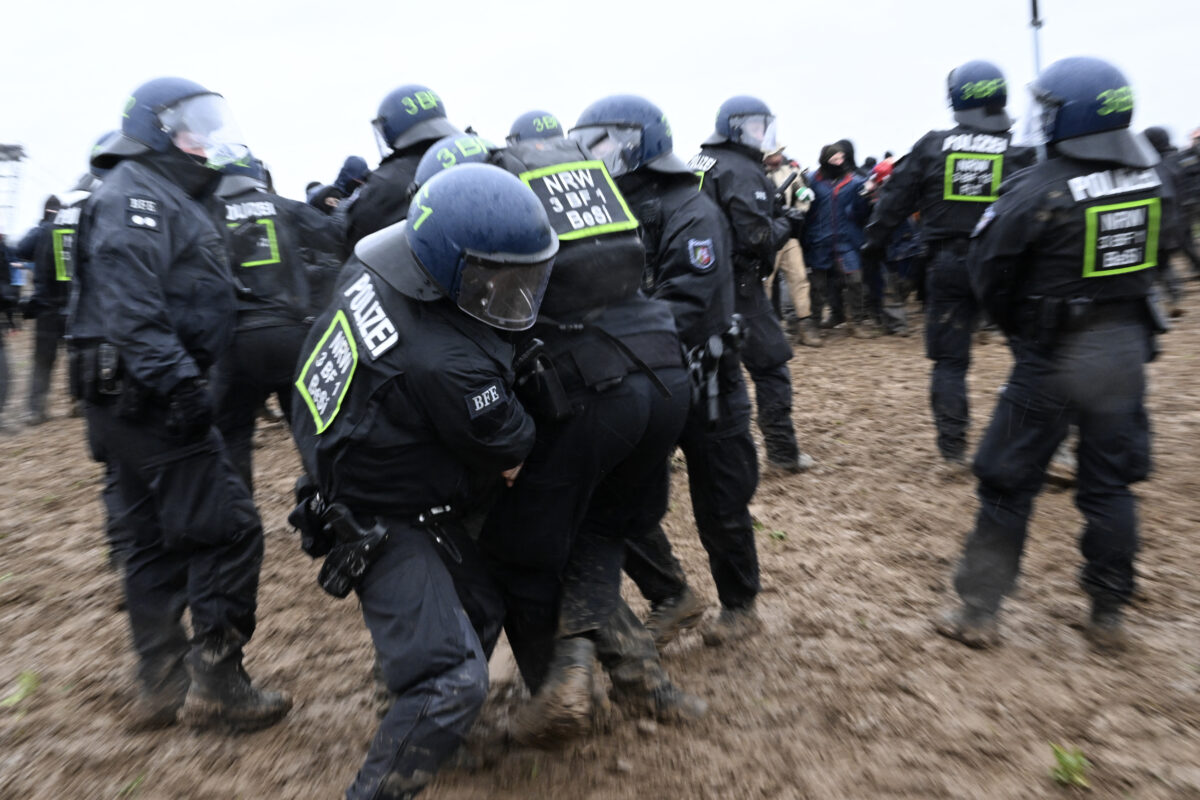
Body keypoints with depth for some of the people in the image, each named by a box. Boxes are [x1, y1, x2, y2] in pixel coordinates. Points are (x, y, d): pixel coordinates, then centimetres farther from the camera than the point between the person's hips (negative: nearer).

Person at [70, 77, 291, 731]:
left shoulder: (169, 198, 22)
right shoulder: (135, 193, -10)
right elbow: (129, 303, -24)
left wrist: (182, 379, 21)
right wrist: (176, 382, -28)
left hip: (139, 399, 11)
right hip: (145, 397, -11)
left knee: (160, 539, 14)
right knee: (227, 527, -8)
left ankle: (163, 687, 24)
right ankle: (215, 685, 2)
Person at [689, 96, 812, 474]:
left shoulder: (698, 163, 13)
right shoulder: (742, 171, -14)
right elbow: (757, 236, -21)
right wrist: (785, 223, -1)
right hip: (736, 285, -8)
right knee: (770, 365, 3)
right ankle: (782, 454, 8)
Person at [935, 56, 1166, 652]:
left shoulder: (1038, 190, -17)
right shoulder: (1147, 179, 2)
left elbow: (989, 277, -8)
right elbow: (1148, 262, 11)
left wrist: (1018, 329, 9)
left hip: (1055, 358, -5)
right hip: (1127, 350, 6)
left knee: (1008, 484, 6)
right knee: (1109, 484, 16)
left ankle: (978, 611, 14)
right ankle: (1108, 614, 27)